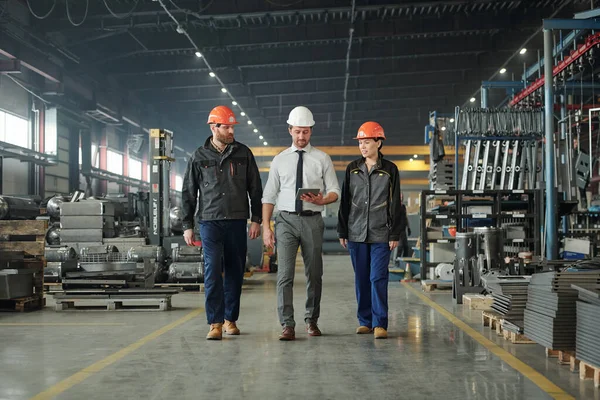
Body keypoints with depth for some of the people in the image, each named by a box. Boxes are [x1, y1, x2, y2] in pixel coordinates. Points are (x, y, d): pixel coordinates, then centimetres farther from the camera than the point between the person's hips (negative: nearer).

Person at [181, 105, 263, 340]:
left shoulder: (243, 153, 6)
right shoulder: (199, 157, 4)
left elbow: (255, 189, 9)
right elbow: (188, 193, 7)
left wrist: (256, 219, 3)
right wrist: (187, 226, 2)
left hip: (237, 223, 2)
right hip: (210, 222, -1)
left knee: (235, 272, 6)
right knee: (213, 270, -9)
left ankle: (230, 319, 19)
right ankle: (215, 323, -6)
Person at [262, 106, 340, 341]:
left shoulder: (322, 159, 5)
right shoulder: (279, 160, 7)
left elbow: (334, 192, 4)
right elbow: (269, 196, 6)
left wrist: (321, 200, -19)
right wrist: (266, 227, -2)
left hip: (312, 220, 0)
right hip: (286, 220, 0)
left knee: (314, 274, 9)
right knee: (285, 274, -9)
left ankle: (311, 321, 24)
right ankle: (287, 325, -6)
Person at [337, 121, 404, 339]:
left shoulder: (389, 170, 1)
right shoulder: (352, 169, 8)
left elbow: (396, 204, 2)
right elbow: (345, 201, 10)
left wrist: (395, 234, -3)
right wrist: (342, 232, 7)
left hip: (380, 234, -3)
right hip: (356, 233, 3)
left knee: (378, 278, -8)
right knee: (361, 279, 8)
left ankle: (379, 323, -2)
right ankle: (365, 321, 18)